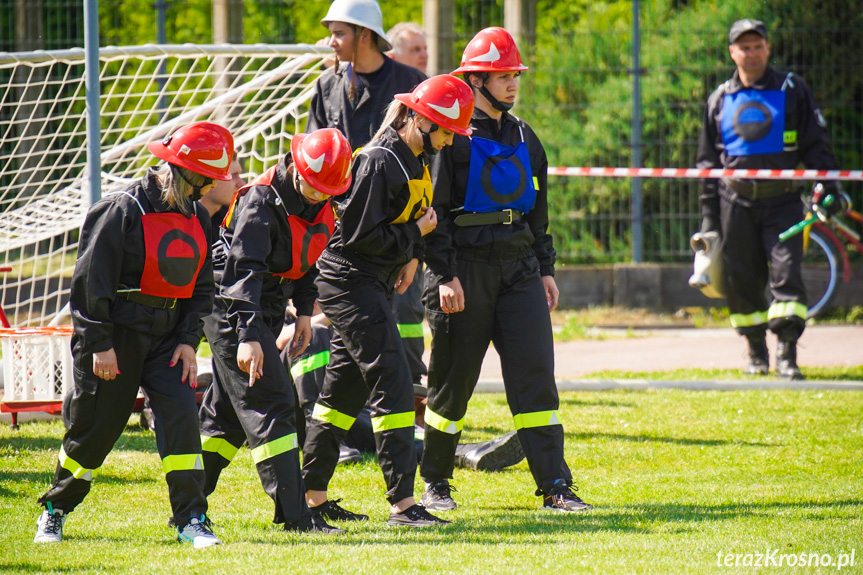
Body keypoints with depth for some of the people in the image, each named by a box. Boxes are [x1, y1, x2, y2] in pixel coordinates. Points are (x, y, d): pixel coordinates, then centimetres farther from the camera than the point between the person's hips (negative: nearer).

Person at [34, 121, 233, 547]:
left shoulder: (198, 218, 6)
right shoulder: (123, 210, -14)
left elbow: (202, 286, 13)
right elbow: (91, 281, -14)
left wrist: (189, 340, 1)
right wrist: (100, 344, -16)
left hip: (167, 336, 5)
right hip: (117, 335, -5)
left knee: (181, 417, -11)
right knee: (95, 427, 4)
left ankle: (191, 519, -9)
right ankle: (55, 510, 25)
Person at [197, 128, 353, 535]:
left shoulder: (320, 205, 2)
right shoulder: (262, 201, -24)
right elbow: (244, 270, -30)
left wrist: (305, 311, 13)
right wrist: (248, 336, -37)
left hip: (266, 311, 9)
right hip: (232, 312, -9)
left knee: (229, 411, 13)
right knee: (270, 405, -14)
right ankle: (294, 514, -16)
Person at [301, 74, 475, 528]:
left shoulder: (416, 161, 10)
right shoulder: (379, 163, -20)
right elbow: (360, 235, -22)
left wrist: (411, 256, 8)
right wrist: (413, 235, -13)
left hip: (374, 285, 10)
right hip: (351, 282, -10)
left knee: (346, 389, 14)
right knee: (391, 385, -13)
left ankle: (312, 495, 22)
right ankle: (402, 503, -15)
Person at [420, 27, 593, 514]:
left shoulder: (523, 137, 16)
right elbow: (434, 209, -9)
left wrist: (546, 268, 17)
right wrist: (445, 275, -15)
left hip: (519, 268, 5)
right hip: (467, 268, -5)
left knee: (536, 372, -5)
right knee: (453, 379, 2)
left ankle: (555, 485, -7)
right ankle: (435, 482, 17)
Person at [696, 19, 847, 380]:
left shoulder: (792, 90, 5)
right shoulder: (720, 100, 12)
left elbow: (816, 144, 8)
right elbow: (708, 160, 17)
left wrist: (827, 187, -3)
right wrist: (709, 213, 13)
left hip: (783, 200, -2)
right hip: (736, 201, 2)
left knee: (786, 271, -14)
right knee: (741, 279, 3)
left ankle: (787, 355, -14)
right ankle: (756, 351, 18)